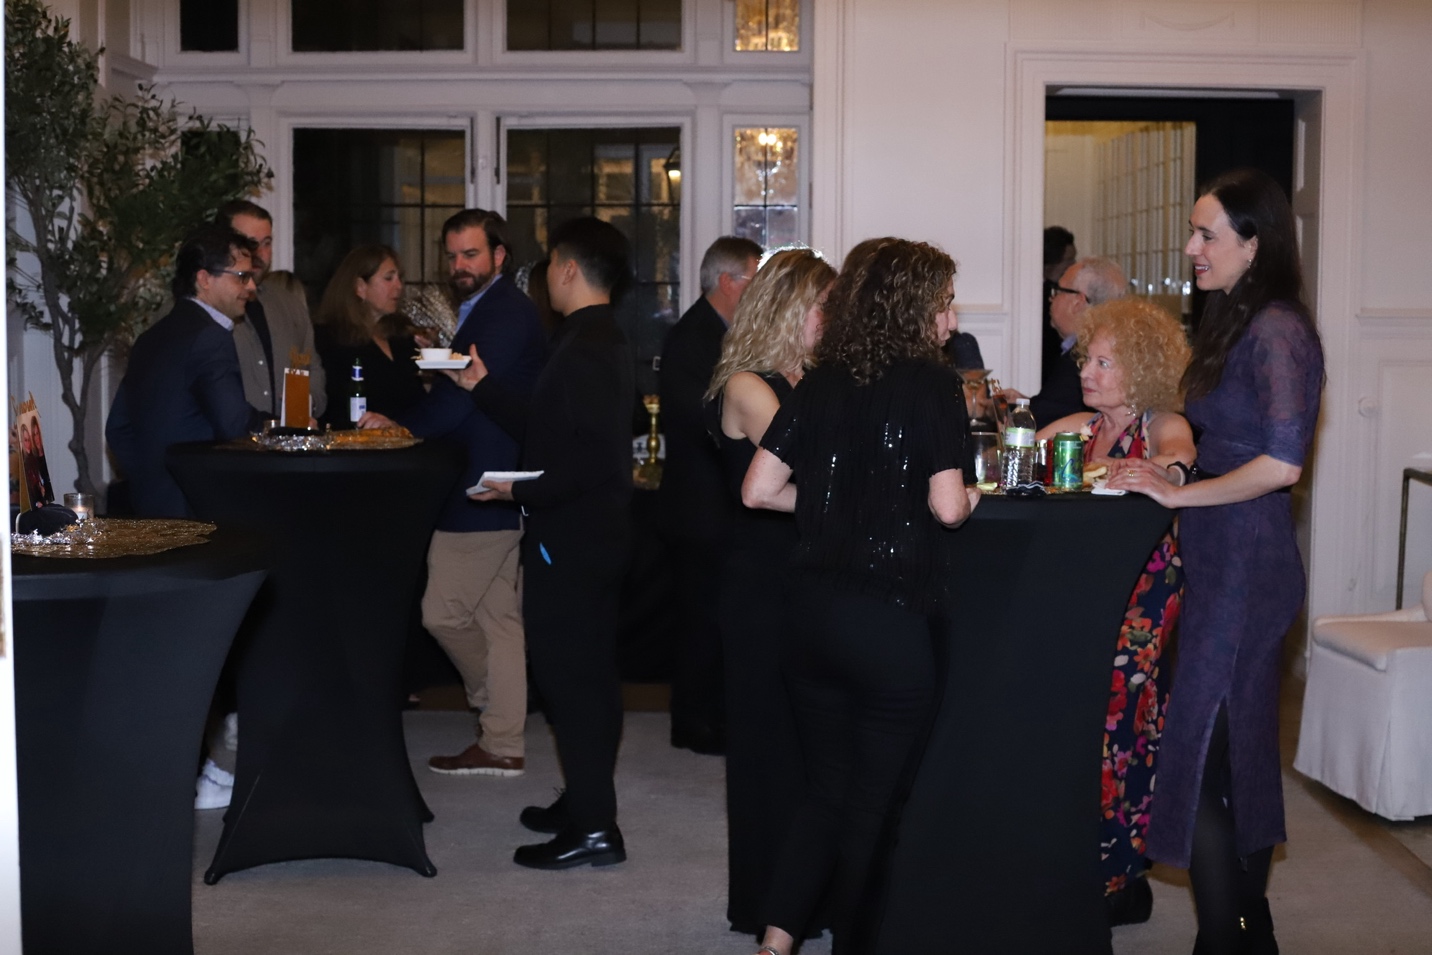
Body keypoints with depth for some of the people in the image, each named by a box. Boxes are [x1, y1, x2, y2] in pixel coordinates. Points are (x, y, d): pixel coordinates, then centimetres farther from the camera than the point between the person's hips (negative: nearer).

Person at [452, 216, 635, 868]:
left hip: (570, 543, -11)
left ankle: (593, 828, 0)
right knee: (588, 674, 18)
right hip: (591, 537, 11)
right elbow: (546, 427, 16)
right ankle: (588, 803, 30)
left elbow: (595, 456, -27)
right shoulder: (601, 340, 14)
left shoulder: (586, 350, -20)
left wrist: (524, 491, -18)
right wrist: (482, 386, 17)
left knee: (570, 676, -6)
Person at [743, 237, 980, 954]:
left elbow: (759, 490, 2)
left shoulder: (819, 384, 5)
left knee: (825, 789, 17)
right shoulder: (932, 385, -9)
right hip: (891, 619, -5)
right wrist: (970, 496, 5)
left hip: (812, 609, 5)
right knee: (872, 800, 10)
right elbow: (946, 507, -17)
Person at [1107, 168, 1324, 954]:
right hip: (1226, 564, 10)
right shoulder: (1238, 323, 14)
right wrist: (1163, 464, 7)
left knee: (1202, 757, -6)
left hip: (1245, 569, -10)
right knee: (1237, 753, 17)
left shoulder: (1276, 331, -16)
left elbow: (1280, 461, -26)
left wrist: (1181, 494, -17)